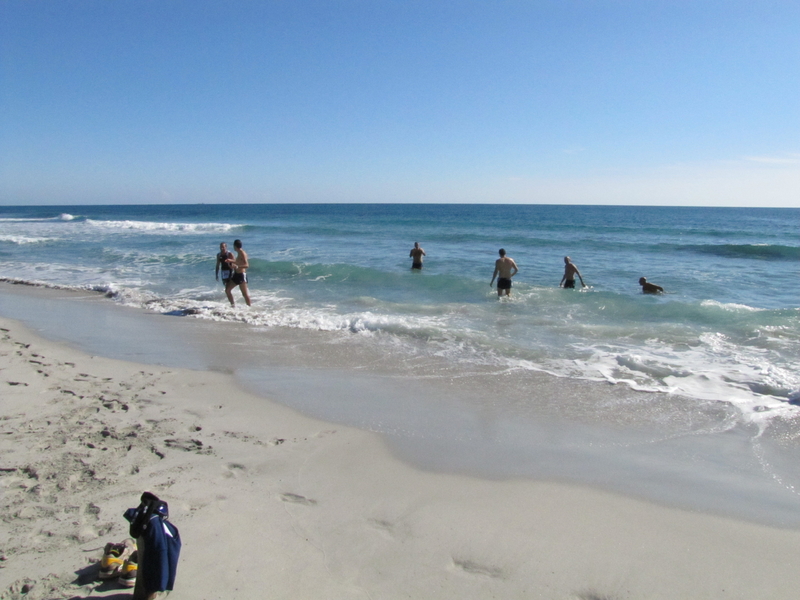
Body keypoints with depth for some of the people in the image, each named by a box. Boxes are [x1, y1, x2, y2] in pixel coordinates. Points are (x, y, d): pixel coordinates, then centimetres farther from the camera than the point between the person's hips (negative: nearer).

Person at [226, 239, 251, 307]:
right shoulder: (239, 253, 12)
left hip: (241, 275, -10)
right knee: (227, 290, 8)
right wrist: (231, 261, 39)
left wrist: (237, 267, -40)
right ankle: (233, 305, 16)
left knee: (245, 293, -4)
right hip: (236, 274, 10)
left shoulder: (242, 253, -16)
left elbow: (247, 265, -28)